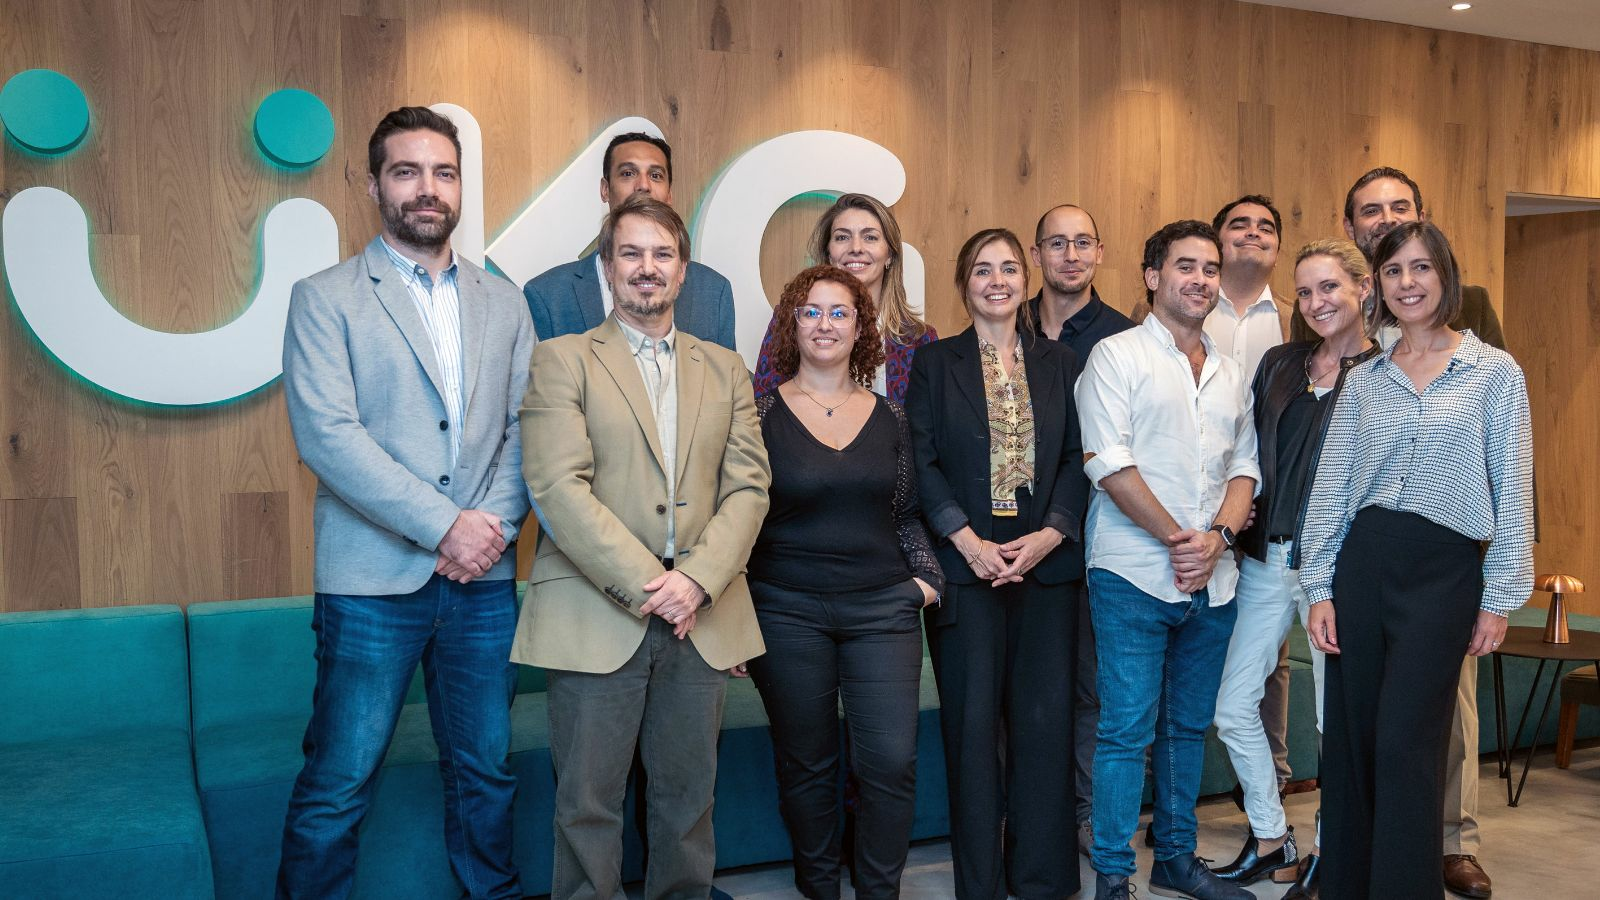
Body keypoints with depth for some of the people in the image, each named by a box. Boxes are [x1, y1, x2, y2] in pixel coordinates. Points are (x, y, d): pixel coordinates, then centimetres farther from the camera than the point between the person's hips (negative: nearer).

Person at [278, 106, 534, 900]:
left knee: (486, 772, 13)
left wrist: (494, 524, -9)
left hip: (483, 578, 4)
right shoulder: (324, 298, 1)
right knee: (336, 788, 2)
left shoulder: (504, 304, 12)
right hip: (373, 580, -3)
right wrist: (444, 526, -14)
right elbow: (326, 435, -10)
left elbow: (523, 429, 8)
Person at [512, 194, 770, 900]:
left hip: (700, 619, 3)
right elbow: (557, 485, -9)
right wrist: (644, 587, -15)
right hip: (596, 619, -3)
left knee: (688, 798, 11)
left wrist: (696, 580, -10)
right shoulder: (561, 360, 2)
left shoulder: (725, 370, 14)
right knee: (588, 802, 4)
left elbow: (748, 487, 6)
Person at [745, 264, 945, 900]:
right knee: (806, 764, 8)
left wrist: (926, 577, 1)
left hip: (882, 609, 2)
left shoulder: (889, 418, 7)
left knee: (892, 762, -2)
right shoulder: (762, 415, -1)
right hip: (788, 612, -2)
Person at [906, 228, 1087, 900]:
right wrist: (968, 541, -11)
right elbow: (923, 465, -1)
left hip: (1047, 562, 2)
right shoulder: (935, 362, 6)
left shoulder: (1059, 363, 13)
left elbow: (1077, 459, 7)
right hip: (966, 565, -2)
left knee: (1045, 718, 2)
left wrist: (1051, 532, -8)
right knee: (973, 720, 1)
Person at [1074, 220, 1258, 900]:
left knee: (1188, 726, 15)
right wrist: (1178, 540, -13)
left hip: (1213, 582, 6)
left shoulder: (1230, 374, 15)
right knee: (1128, 730, -2)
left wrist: (1217, 537, -7)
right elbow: (1109, 462, -12)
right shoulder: (1117, 356, -3)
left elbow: (1244, 466, 13)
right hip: (1135, 576, -6)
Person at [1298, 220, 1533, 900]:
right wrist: (1319, 589, 2)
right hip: (1361, 563, 3)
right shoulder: (1362, 380, 9)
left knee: (1405, 746, -5)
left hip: (1444, 570, -3)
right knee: (1348, 743, 7)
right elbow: (1329, 490, 8)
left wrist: (1500, 597, -2)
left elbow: (1513, 494, 0)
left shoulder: (1496, 373, 1)